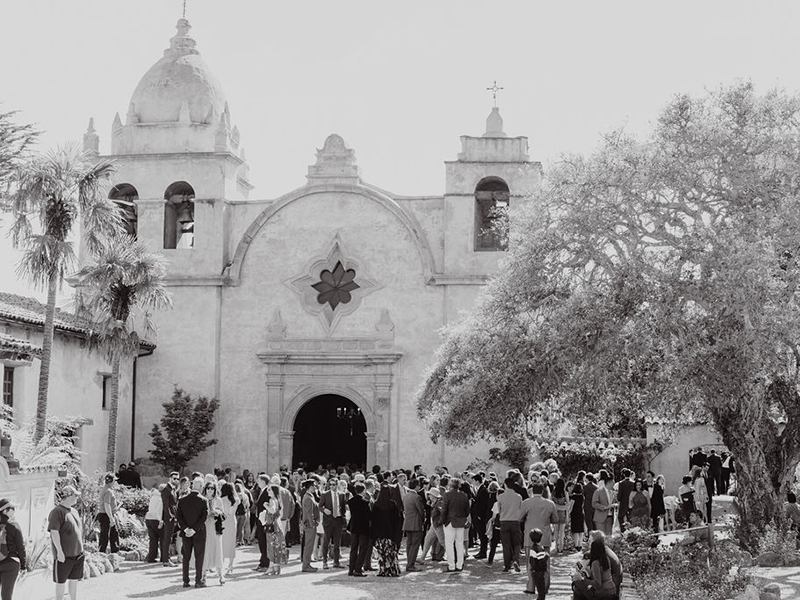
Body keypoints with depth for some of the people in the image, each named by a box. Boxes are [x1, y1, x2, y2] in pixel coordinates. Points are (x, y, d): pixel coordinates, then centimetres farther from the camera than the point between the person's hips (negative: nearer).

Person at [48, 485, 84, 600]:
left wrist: (82, 549, 19)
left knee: (74, 580, 13)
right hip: (64, 555, -8)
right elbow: (54, 532, -18)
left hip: (78, 554, 8)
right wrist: (59, 551, -20)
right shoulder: (57, 511, -13)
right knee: (61, 581, 2)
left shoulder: (74, 511, 14)